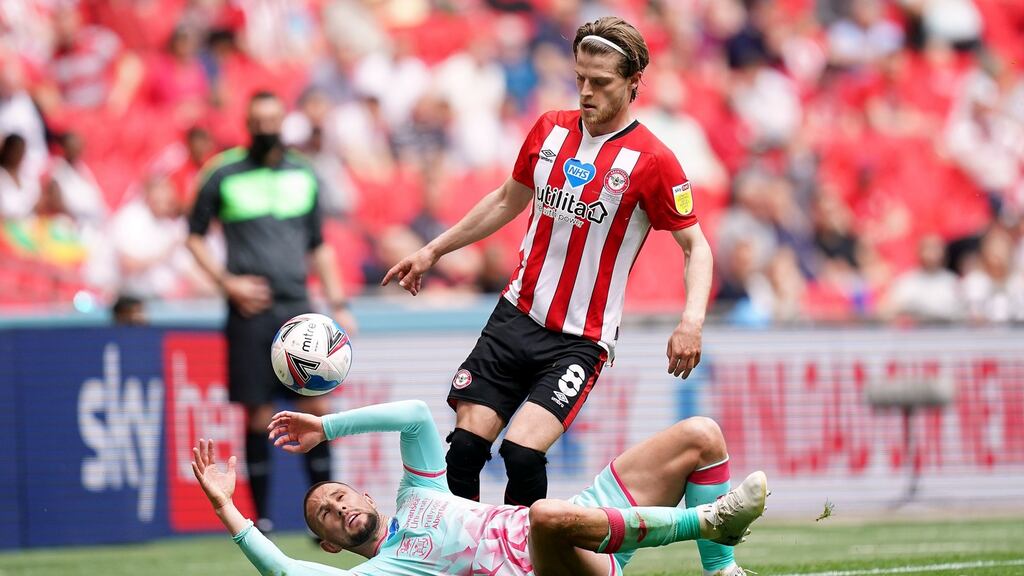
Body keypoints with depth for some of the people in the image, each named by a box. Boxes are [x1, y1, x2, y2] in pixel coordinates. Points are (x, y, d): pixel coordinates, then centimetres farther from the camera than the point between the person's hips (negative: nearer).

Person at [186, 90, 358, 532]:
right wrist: (228, 282, -6)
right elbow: (194, 236, 7)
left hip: (297, 307, 3)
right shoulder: (223, 175, 1)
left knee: (316, 407, -5)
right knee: (258, 415, -2)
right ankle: (261, 517, 7)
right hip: (250, 310, -3)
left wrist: (337, 303, 11)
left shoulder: (303, 176, 11)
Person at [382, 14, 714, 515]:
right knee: (466, 445, -6)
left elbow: (695, 245, -4)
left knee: (522, 452, -21)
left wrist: (692, 320, -20)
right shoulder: (550, 130, 6)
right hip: (515, 317, 5)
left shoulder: (652, 162, -10)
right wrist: (432, 251, 23)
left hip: (580, 338, -5)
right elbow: (508, 201, 22)